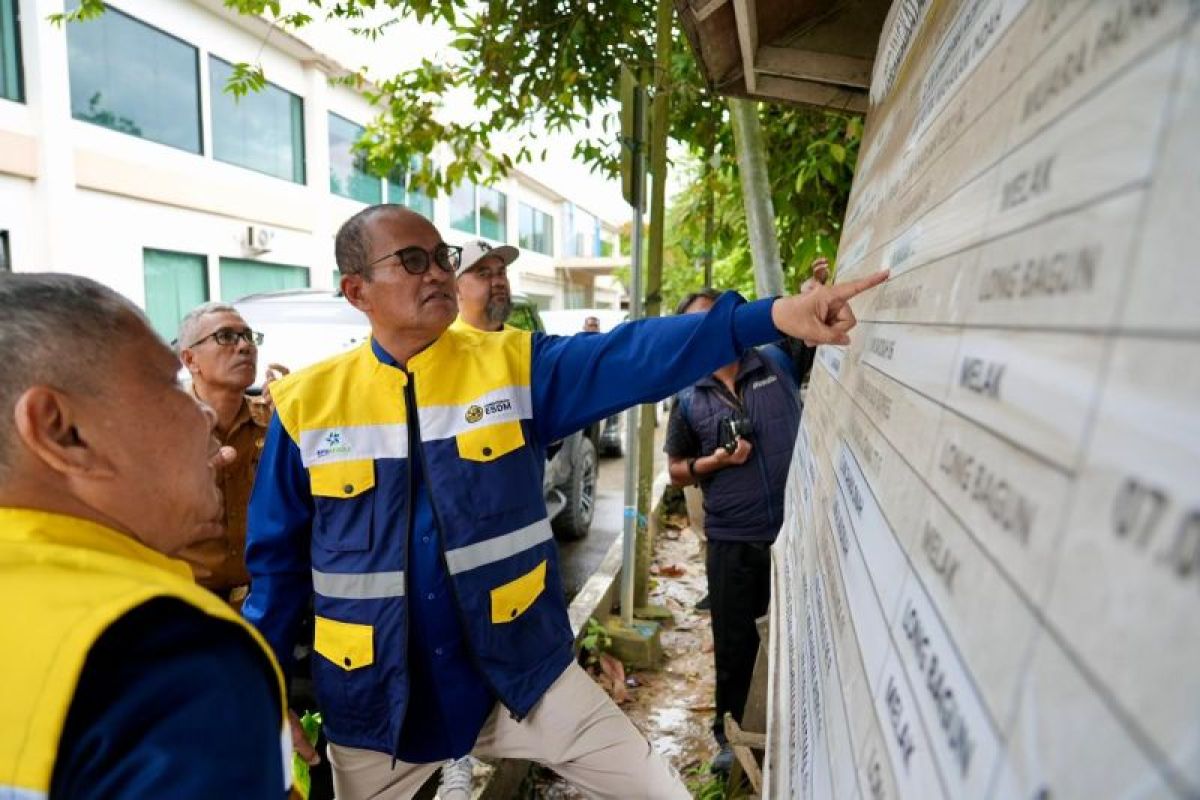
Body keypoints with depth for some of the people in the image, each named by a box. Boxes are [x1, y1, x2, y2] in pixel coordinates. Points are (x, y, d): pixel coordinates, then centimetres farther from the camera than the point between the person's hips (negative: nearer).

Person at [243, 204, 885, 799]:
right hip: (373, 700, 1)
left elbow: (636, 359, -20)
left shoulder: (514, 368, -7)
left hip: (521, 674, 0)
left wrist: (771, 316, -32)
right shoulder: (306, 405, -5)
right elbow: (278, 559, 3)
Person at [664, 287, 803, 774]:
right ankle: (729, 733, 34)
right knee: (734, 642, 11)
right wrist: (716, 461, -12)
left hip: (796, 530, 1)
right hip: (732, 540, 0)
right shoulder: (689, 400, 1)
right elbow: (676, 472, 7)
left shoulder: (777, 364, 0)